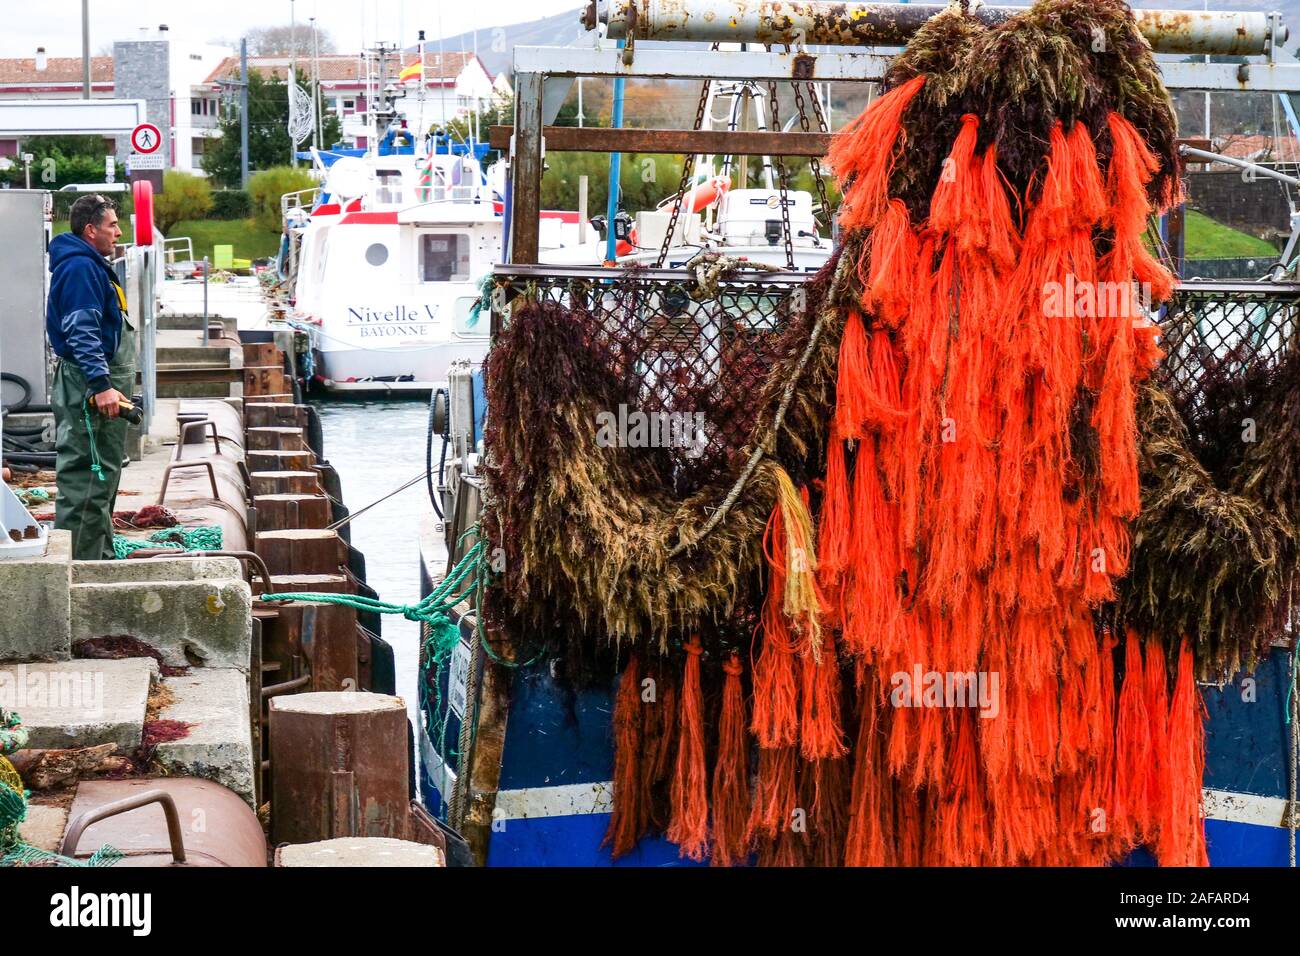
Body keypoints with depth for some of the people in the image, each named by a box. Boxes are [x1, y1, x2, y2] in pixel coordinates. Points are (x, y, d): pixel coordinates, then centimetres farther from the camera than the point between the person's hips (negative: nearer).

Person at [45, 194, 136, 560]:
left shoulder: (91, 265, 18)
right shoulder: (79, 267, -16)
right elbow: (81, 333, -24)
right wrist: (101, 385, -28)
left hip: (95, 390, 11)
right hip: (88, 391, -11)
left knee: (102, 476, 17)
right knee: (86, 479, -10)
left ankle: (102, 557, 25)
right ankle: (81, 563, -9)